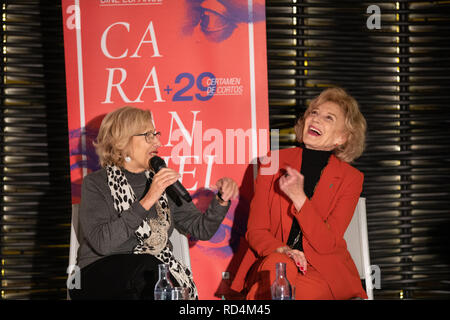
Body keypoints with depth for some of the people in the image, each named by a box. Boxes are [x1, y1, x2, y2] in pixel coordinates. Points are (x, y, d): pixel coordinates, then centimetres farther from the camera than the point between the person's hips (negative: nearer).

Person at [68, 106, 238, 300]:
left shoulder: (160, 181, 16)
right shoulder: (95, 184, 0)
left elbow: (201, 230, 15)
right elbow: (101, 243, -16)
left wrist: (221, 201, -3)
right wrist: (146, 202, -18)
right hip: (103, 275, -3)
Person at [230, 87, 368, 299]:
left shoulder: (350, 178, 1)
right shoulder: (273, 162, 4)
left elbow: (327, 243, -9)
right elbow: (256, 230, 3)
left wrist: (299, 198, -22)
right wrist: (281, 250, -20)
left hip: (323, 271, -1)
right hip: (272, 260, 1)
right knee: (278, 266, -35)